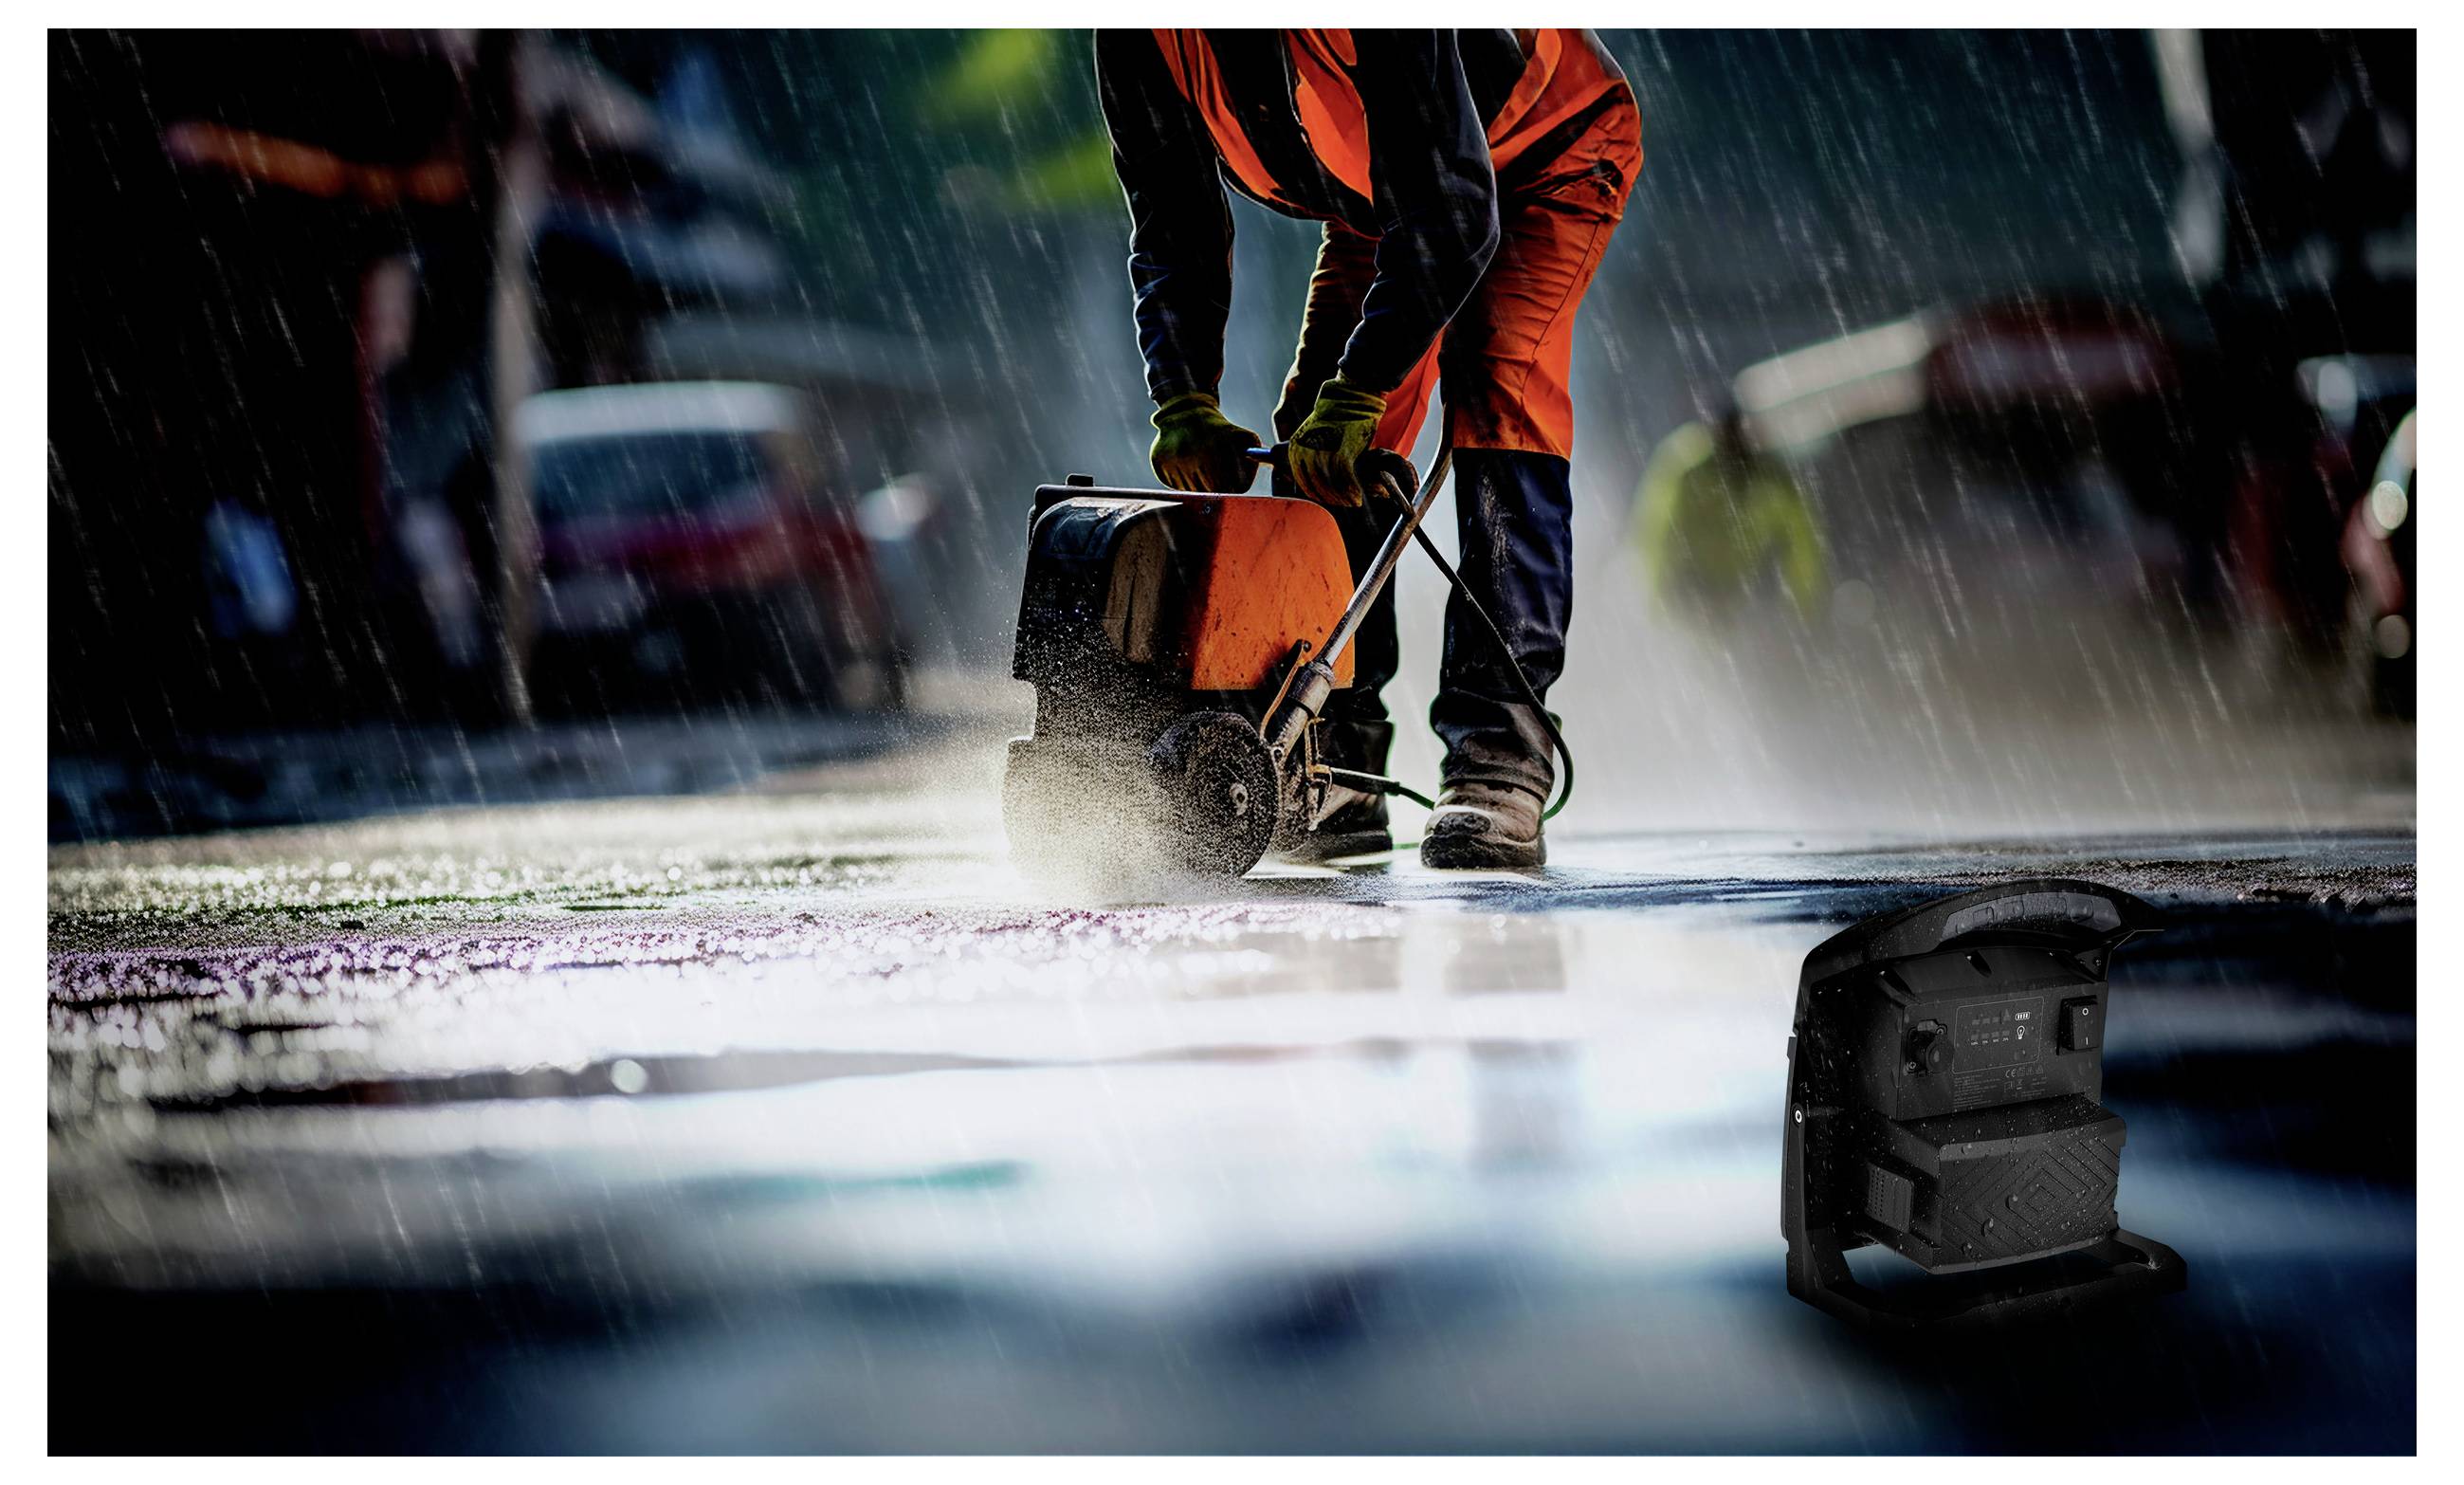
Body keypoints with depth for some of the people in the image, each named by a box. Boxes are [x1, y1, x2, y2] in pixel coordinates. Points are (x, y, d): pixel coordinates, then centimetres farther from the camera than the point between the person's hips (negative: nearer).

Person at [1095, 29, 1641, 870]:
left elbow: (1453, 205, -40)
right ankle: (1333, 760, -1)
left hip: (1550, 151, -7)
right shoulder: (1137, 41, -21)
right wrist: (1183, 403, -24)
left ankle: (1498, 762, -29)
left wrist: (1357, 394, -45)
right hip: (1384, 193, 7)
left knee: (1494, 392, -25)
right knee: (1315, 438, -7)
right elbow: (1175, 233, -11)